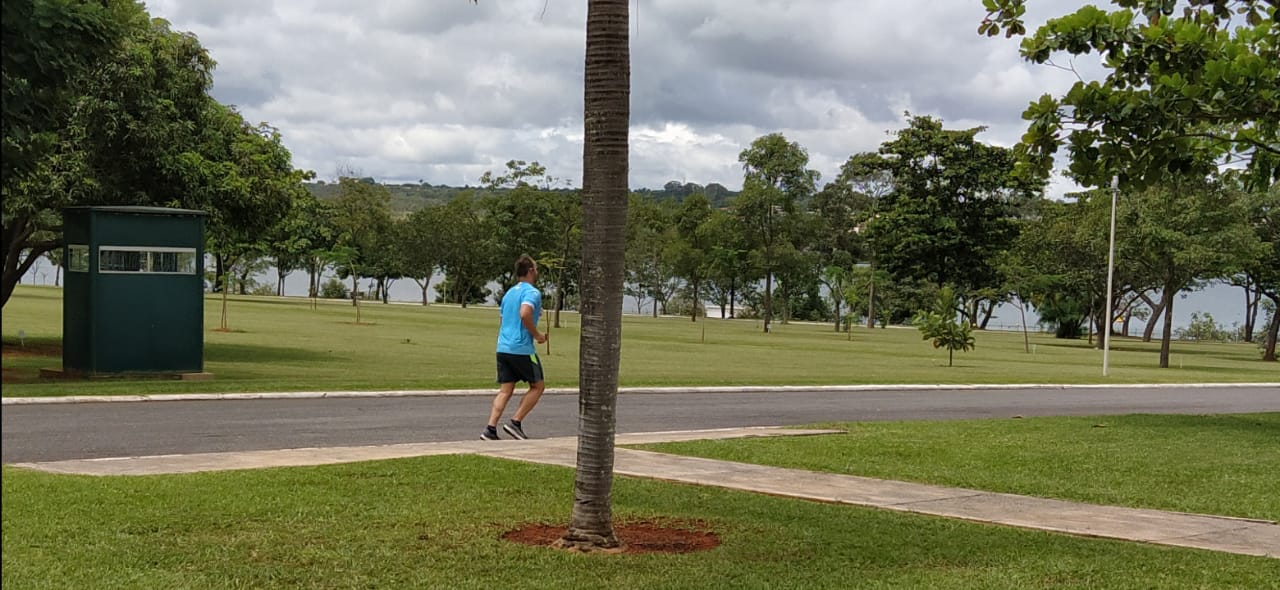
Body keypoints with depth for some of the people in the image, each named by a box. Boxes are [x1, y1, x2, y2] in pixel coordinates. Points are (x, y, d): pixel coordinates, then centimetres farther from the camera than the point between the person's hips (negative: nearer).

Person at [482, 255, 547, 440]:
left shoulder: (509, 293, 19)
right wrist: (537, 335, -15)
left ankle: (490, 429, -4)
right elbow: (524, 314, -26)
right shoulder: (532, 292, -8)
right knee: (537, 386, 8)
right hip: (522, 349, -8)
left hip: (502, 348, 8)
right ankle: (515, 422, 0)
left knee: (505, 390, 7)